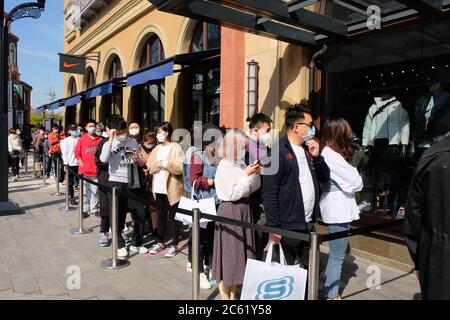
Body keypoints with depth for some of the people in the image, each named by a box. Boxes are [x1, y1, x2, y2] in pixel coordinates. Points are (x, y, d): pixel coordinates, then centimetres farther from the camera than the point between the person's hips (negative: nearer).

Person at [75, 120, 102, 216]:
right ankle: (85, 209, 15)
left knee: (95, 191, 6)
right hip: (84, 169, -1)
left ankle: (94, 209, 15)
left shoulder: (100, 140, 3)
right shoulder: (82, 139, 2)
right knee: (85, 191, 6)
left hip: (96, 169, 1)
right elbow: (77, 152, 5)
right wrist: (81, 163, -4)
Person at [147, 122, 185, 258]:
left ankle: (174, 245, 15)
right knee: (161, 216, 15)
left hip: (172, 189, -6)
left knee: (173, 217, 4)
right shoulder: (157, 148, 13)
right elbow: (149, 164, 11)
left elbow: (181, 167, -19)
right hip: (159, 188, 6)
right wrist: (156, 165, -9)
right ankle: (160, 242, 26)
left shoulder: (176, 147, -9)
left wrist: (165, 163, -21)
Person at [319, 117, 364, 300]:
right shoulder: (332, 156, -21)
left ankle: (329, 289, 34)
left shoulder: (328, 153, 9)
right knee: (337, 256, 3)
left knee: (336, 253, 21)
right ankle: (331, 295, 16)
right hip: (338, 210, -10)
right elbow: (356, 183, -16)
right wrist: (357, 182, 3)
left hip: (336, 209, 10)